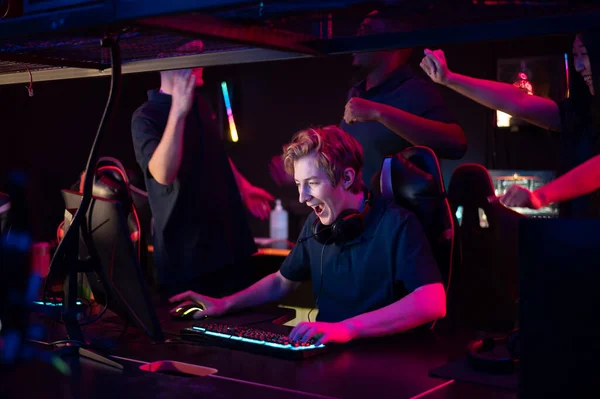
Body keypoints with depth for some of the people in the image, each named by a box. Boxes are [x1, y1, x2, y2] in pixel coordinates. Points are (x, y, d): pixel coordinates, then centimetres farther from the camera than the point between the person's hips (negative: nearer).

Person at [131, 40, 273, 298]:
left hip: (228, 235, 7)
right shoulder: (146, 117, -15)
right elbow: (163, 174, -31)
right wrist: (178, 112, -35)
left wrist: (243, 187, 18)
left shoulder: (199, 104, 9)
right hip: (186, 249, -7)